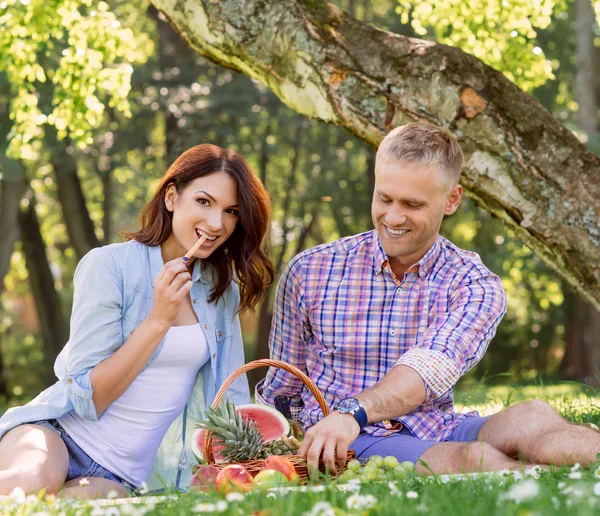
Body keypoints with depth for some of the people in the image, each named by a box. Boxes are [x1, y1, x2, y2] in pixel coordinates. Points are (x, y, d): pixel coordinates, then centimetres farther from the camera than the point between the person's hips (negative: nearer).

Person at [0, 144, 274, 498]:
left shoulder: (222, 289, 6)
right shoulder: (110, 266, -10)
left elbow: (230, 397, 11)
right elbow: (86, 398, -12)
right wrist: (159, 319, -19)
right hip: (58, 433, -3)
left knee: (90, 498, -32)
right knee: (35, 481, -38)